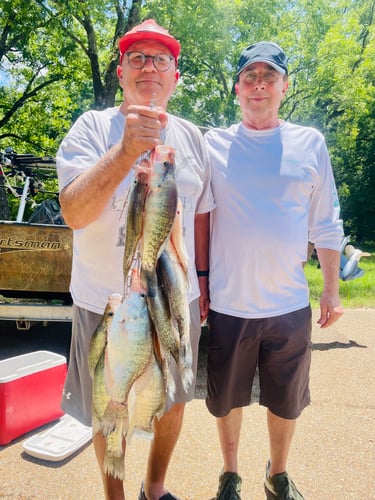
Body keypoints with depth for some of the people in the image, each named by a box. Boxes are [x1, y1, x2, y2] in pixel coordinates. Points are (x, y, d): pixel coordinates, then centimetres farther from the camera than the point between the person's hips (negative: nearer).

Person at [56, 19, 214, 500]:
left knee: (173, 400, 19)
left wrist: (202, 278, 11)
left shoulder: (191, 136, 5)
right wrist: (126, 150, -34)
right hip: (106, 301, -3)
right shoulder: (93, 127, -7)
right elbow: (74, 213, -22)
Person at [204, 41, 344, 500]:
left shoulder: (310, 144, 2)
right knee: (227, 400, 16)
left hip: (290, 306, 1)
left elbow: (326, 225, 6)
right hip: (228, 305, 0)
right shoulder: (212, 144, 0)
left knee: (286, 402, 18)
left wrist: (332, 289, 6)